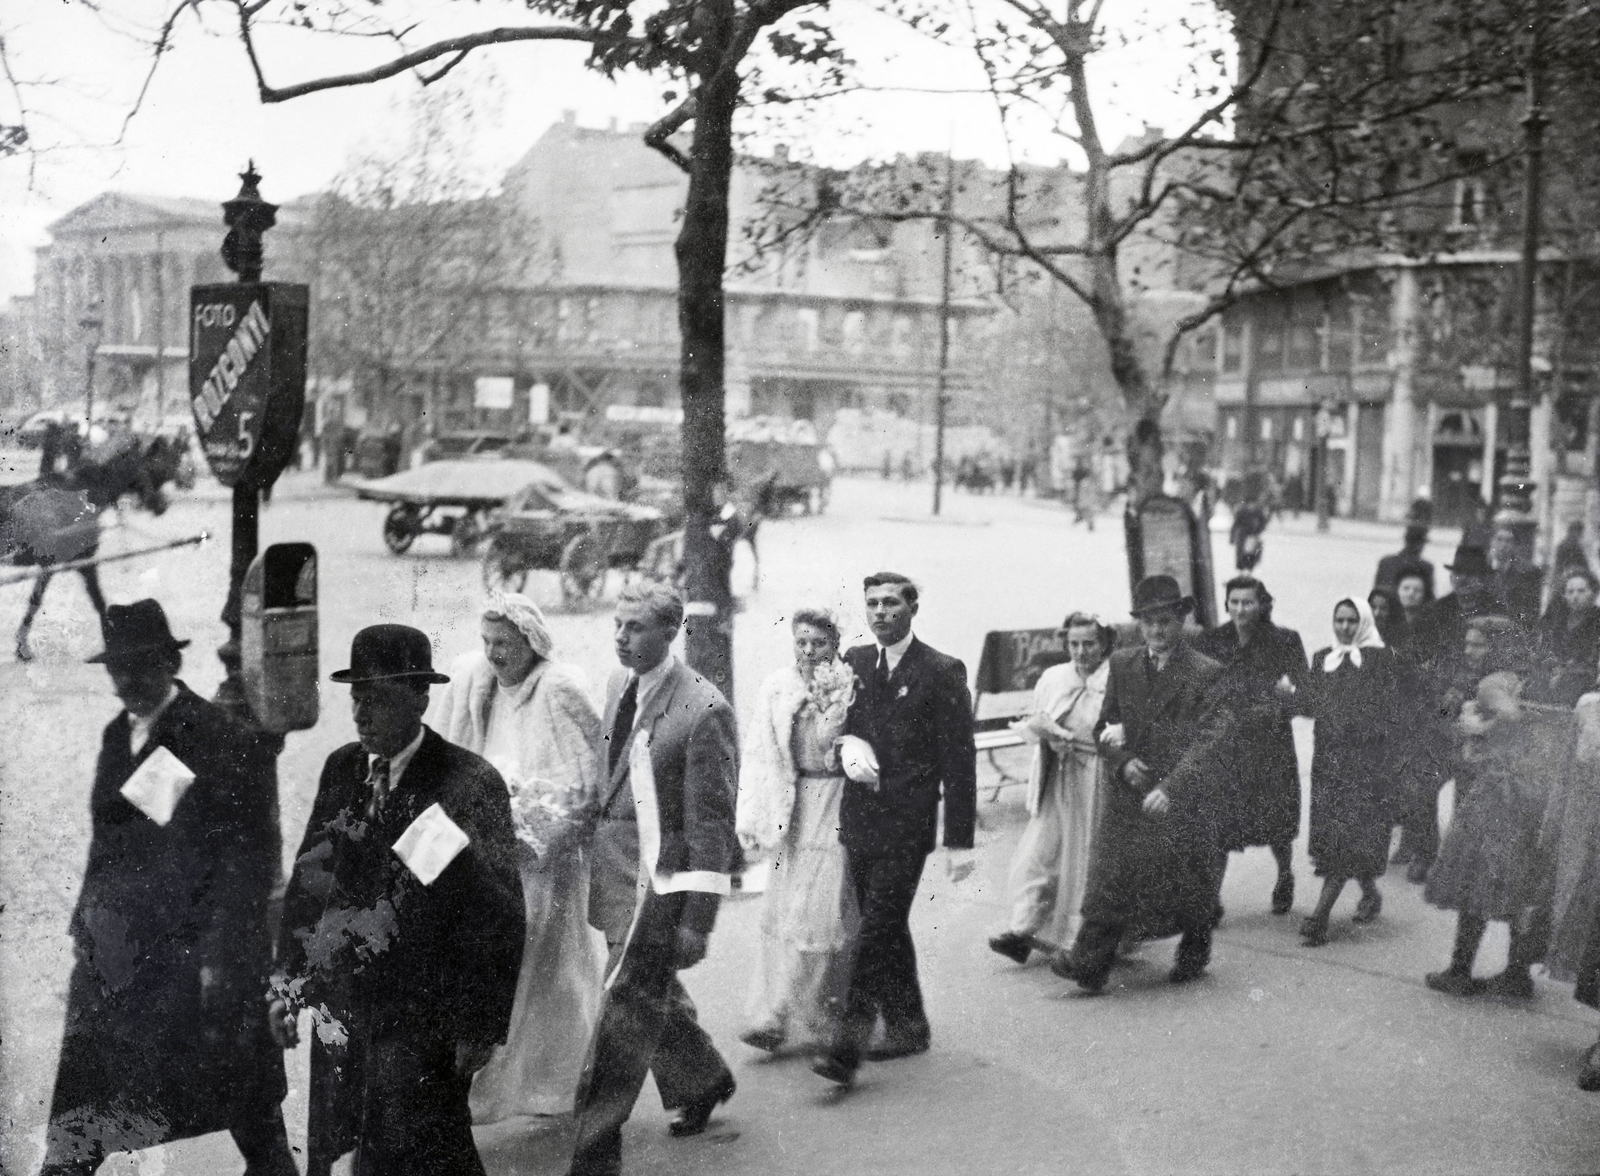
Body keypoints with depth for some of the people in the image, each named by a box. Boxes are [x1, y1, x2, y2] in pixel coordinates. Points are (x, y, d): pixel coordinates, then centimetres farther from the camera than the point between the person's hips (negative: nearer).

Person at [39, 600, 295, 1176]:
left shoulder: (225, 743, -10)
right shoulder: (117, 735, 12)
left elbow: (248, 860, -12)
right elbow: (107, 843, 17)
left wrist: (221, 961, -15)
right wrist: (87, 923, 9)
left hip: (192, 956, -6)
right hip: (113, 956, 6)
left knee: (250, 1117, 6)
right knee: (75, 1129, 6)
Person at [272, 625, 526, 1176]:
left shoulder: (471, 783, -10)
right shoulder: (340, 769, 7)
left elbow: (499, 913, -9)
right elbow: (306, 879, 14)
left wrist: (482, 1026, -10)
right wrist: (287, 984, 11)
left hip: (424, 1025, -5)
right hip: (340, 1011, 5)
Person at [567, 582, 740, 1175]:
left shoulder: (704, 709, -16)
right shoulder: (618, 685, 7)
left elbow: (711, 820, -16)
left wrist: (697, 920, -17)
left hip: (662, 875, -8)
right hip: (615, 867, 8)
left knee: (627, 1004, -4)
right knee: (653, 991, 21)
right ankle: (702, 1079, 46)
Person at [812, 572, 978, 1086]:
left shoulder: (942, 672, -5)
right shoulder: (854, 662, 11)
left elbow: (959, 761, -5)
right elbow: (838, 722, 18)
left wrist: (959, 841, -8)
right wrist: (850, 743, -8)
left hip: (907, 822, -6)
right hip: (858, 817, 6)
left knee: (877, 928, -10)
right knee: (886, 928, 13)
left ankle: (848, 1045, -10)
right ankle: (907, 1026, 26)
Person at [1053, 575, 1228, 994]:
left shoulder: (1205, 673, -6)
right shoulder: (1121, 665, 9)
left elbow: (1206, 740, -13)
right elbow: (1105, 726, 12)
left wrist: (1170, 787, -23)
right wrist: (1122, 761, -9)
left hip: (1184, 798, -3)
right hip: (1129, 795, 3)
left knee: (1189, 882, 9)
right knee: (1110, 880, -6)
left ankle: (1194, 955, 30)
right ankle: (1090, 964, -9)